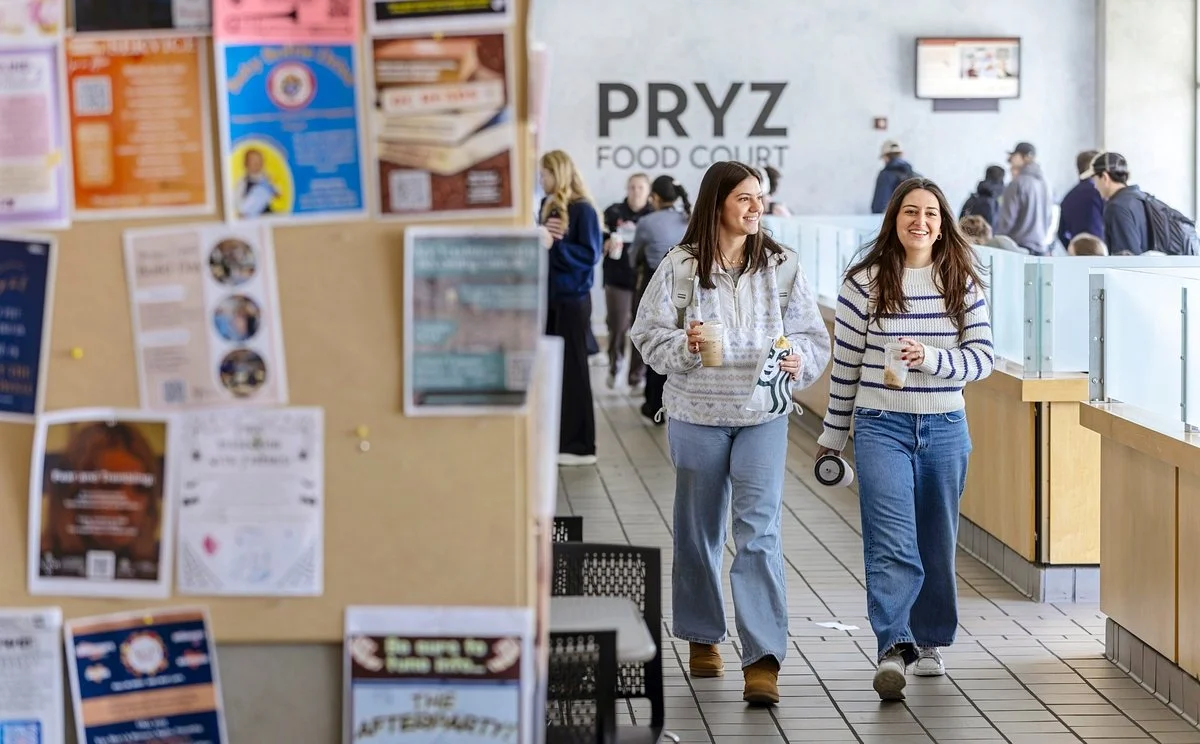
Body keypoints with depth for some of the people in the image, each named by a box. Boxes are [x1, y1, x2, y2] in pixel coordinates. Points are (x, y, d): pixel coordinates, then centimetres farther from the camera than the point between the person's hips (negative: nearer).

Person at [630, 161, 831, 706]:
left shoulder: (780, 266, 1)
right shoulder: (680, 267, -4)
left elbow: (813, 335, 6)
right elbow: (649, 335, -2)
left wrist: (799, 360, -15)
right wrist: (685, 346, -21)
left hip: (763, 416, 0)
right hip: (696, 415, 0)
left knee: (759, 531, -10)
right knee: (698, 531, 12)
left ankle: (763, 660, -13)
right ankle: (703, 637, 32)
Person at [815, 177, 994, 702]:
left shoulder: (962, 284, 4)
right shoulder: (864, 283, -2)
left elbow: (983, 357, 0)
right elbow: (845, 364, 4)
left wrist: (929, 358, -18)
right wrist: (833, 435, 9)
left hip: (945, 428, 3)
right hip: (882, 427, -3)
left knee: (937, 545, 12)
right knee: (892, 545, -15)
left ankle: (928, 641, 28)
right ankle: (893, 647, -22)